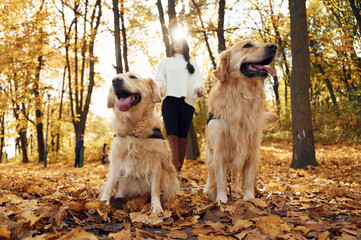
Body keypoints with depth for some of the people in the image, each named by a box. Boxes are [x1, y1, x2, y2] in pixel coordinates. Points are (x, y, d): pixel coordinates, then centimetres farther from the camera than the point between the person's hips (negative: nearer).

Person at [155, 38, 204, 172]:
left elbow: (197, 78, 9)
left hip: (186, 101, 1)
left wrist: (198, 88, -14)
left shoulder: (192, 64, 24)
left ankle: (178, 171, -3)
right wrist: (158, 88, -12)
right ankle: (174, 168, -30)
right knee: (172, 134, -17)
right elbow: (159, 77, 11)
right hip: (170, 100, -1)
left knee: (183, 136, -4)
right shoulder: (165, 62, 24)